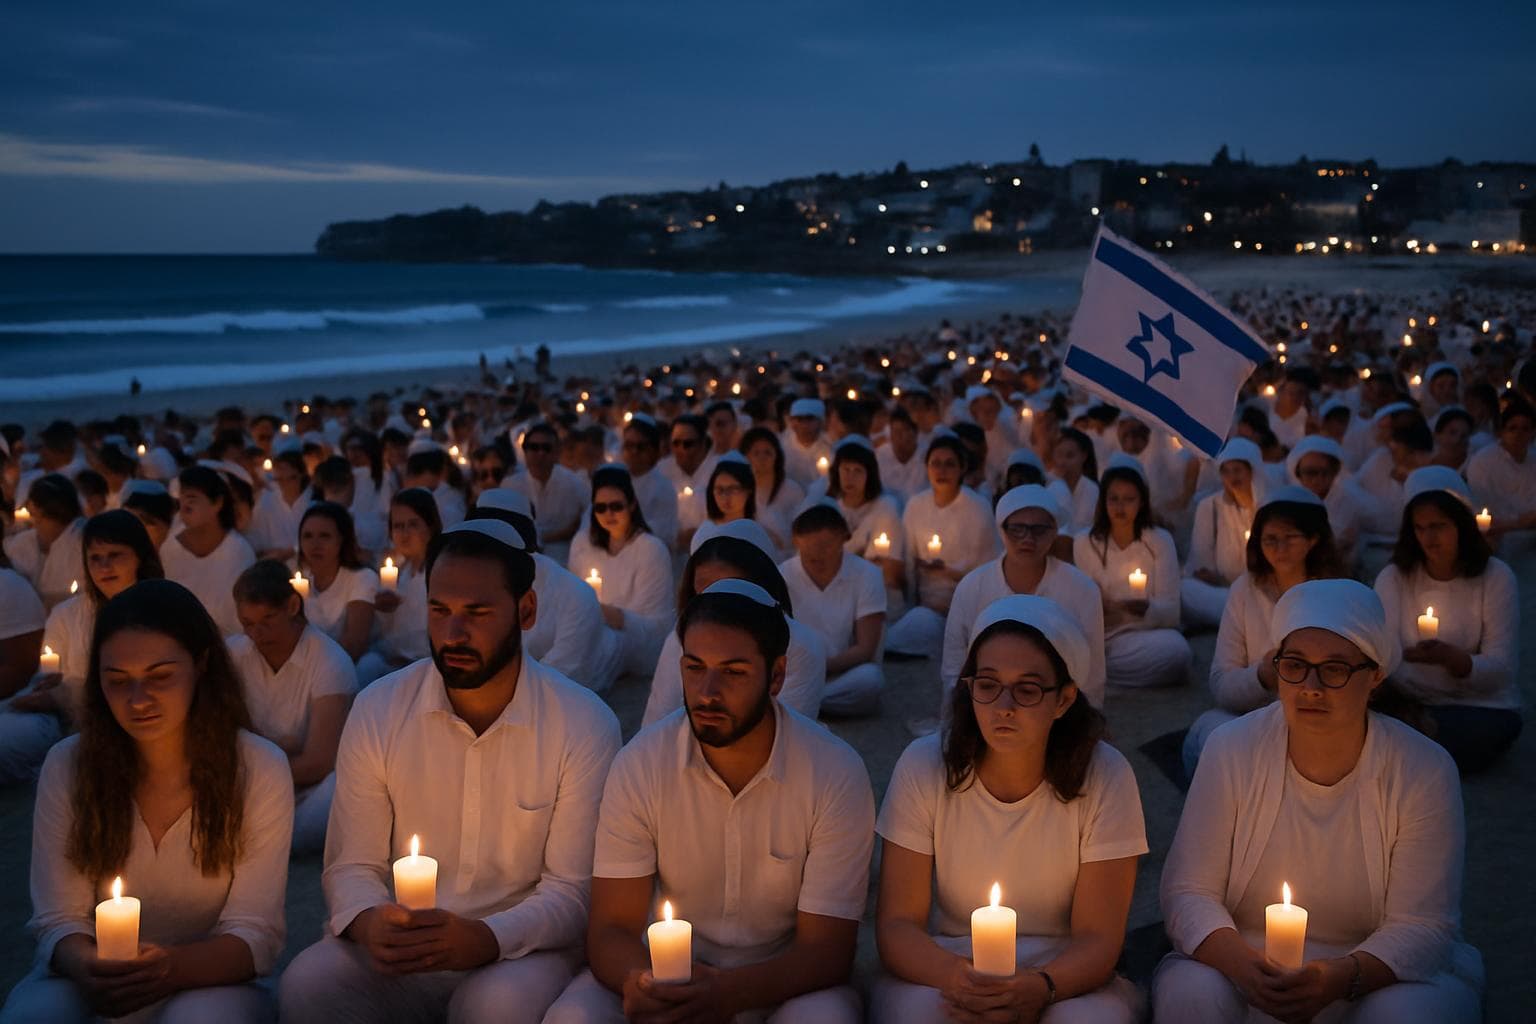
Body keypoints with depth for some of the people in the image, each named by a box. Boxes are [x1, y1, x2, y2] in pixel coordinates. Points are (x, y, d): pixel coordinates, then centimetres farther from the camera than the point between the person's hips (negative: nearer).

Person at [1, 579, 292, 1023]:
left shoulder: (258, 769, -10)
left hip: (208, 982, -2)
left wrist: (174, 966, -31)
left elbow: (254, 933, -10)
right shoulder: (66, 766, -4)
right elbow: (58, 919, -3)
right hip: (92, 985, 2)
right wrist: (87, 967, -27)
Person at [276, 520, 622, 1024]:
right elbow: (351, 866, 1)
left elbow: (572, 891, -8)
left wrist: (486, 939, -27)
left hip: (519, 949, -2)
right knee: (308, 983, -27)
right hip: (401, 948, 2)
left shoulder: (585, 724, -9)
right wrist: (368, 922, -22)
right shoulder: (377, 710, -1)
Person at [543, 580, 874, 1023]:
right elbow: (612, 926, -8)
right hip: (670, 972, 1)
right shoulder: (640, 764, -10)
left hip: (782, 982, 0)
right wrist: (640, 981, -32)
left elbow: (826, 949, -12)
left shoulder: (836, 774, -14)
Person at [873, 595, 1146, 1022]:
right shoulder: (923, 767, -9)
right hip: (943, 967, 0)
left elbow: (1098, 937, -7)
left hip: (1065, 976, 0)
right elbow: (896, 924, -7)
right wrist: (955, 975, -30)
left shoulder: (1105, 776, -10)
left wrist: (1039, 987, -30)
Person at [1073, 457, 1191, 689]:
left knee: (1175, 650, -34)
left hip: (1146, 635, 2)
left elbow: (1171, 610, -5)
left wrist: (1147, 608, -28)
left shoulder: (1160, 541, 2)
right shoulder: (1084, 542, 5)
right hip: (1098, 636, -2)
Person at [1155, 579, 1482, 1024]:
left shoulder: (1425, 770, -11)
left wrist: (1342, 977, -31)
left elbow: (1424, 926, -11)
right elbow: (1188, 892, -7)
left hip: (1379, 968, 0)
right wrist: (1243, 966, -28)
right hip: (1246, 966, 0)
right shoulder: (1232, 750, -8)